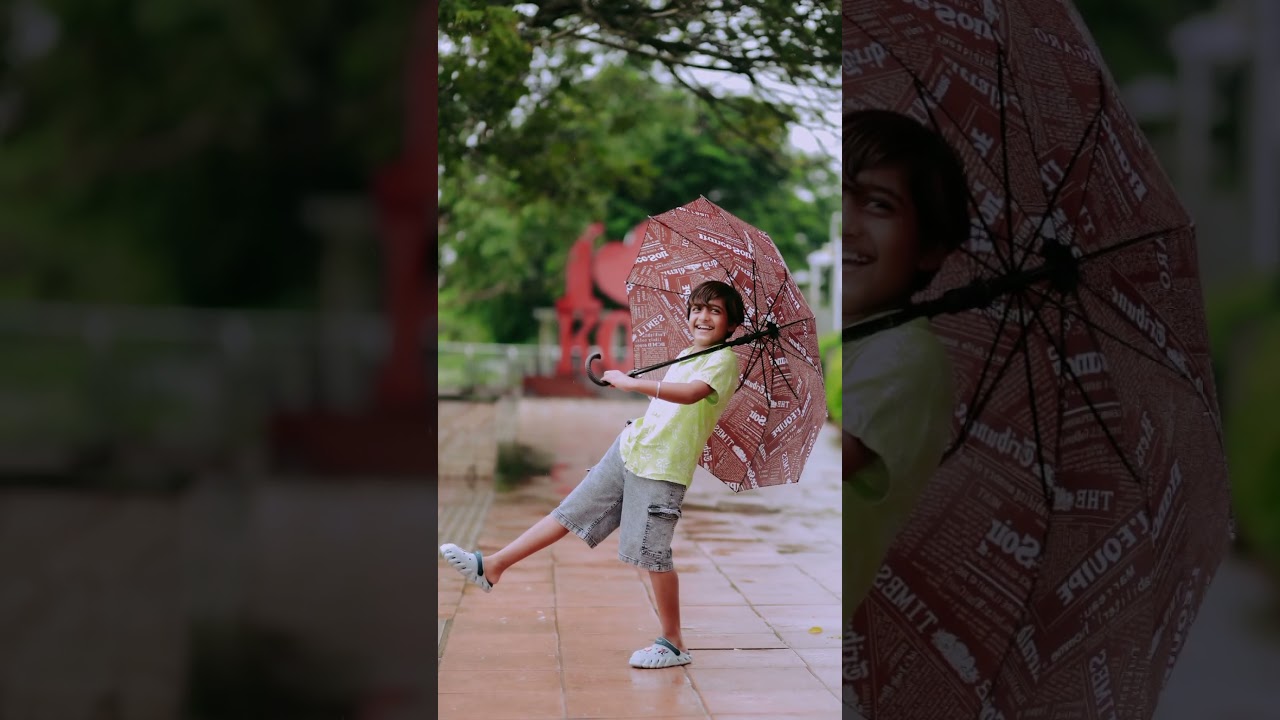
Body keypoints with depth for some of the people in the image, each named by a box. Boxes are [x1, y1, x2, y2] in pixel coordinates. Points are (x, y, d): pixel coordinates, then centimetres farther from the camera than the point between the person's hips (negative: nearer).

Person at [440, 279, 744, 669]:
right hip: (628, 449, 7)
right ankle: (492, 566, 14)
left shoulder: (724, 360, -11)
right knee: (571, 513, 10)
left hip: (662, 468, -7)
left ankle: (673, 644, 5)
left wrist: (632, 383, -30)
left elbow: (691, 393, -31)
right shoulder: (684, 356, 15)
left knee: (653, 554, -6)